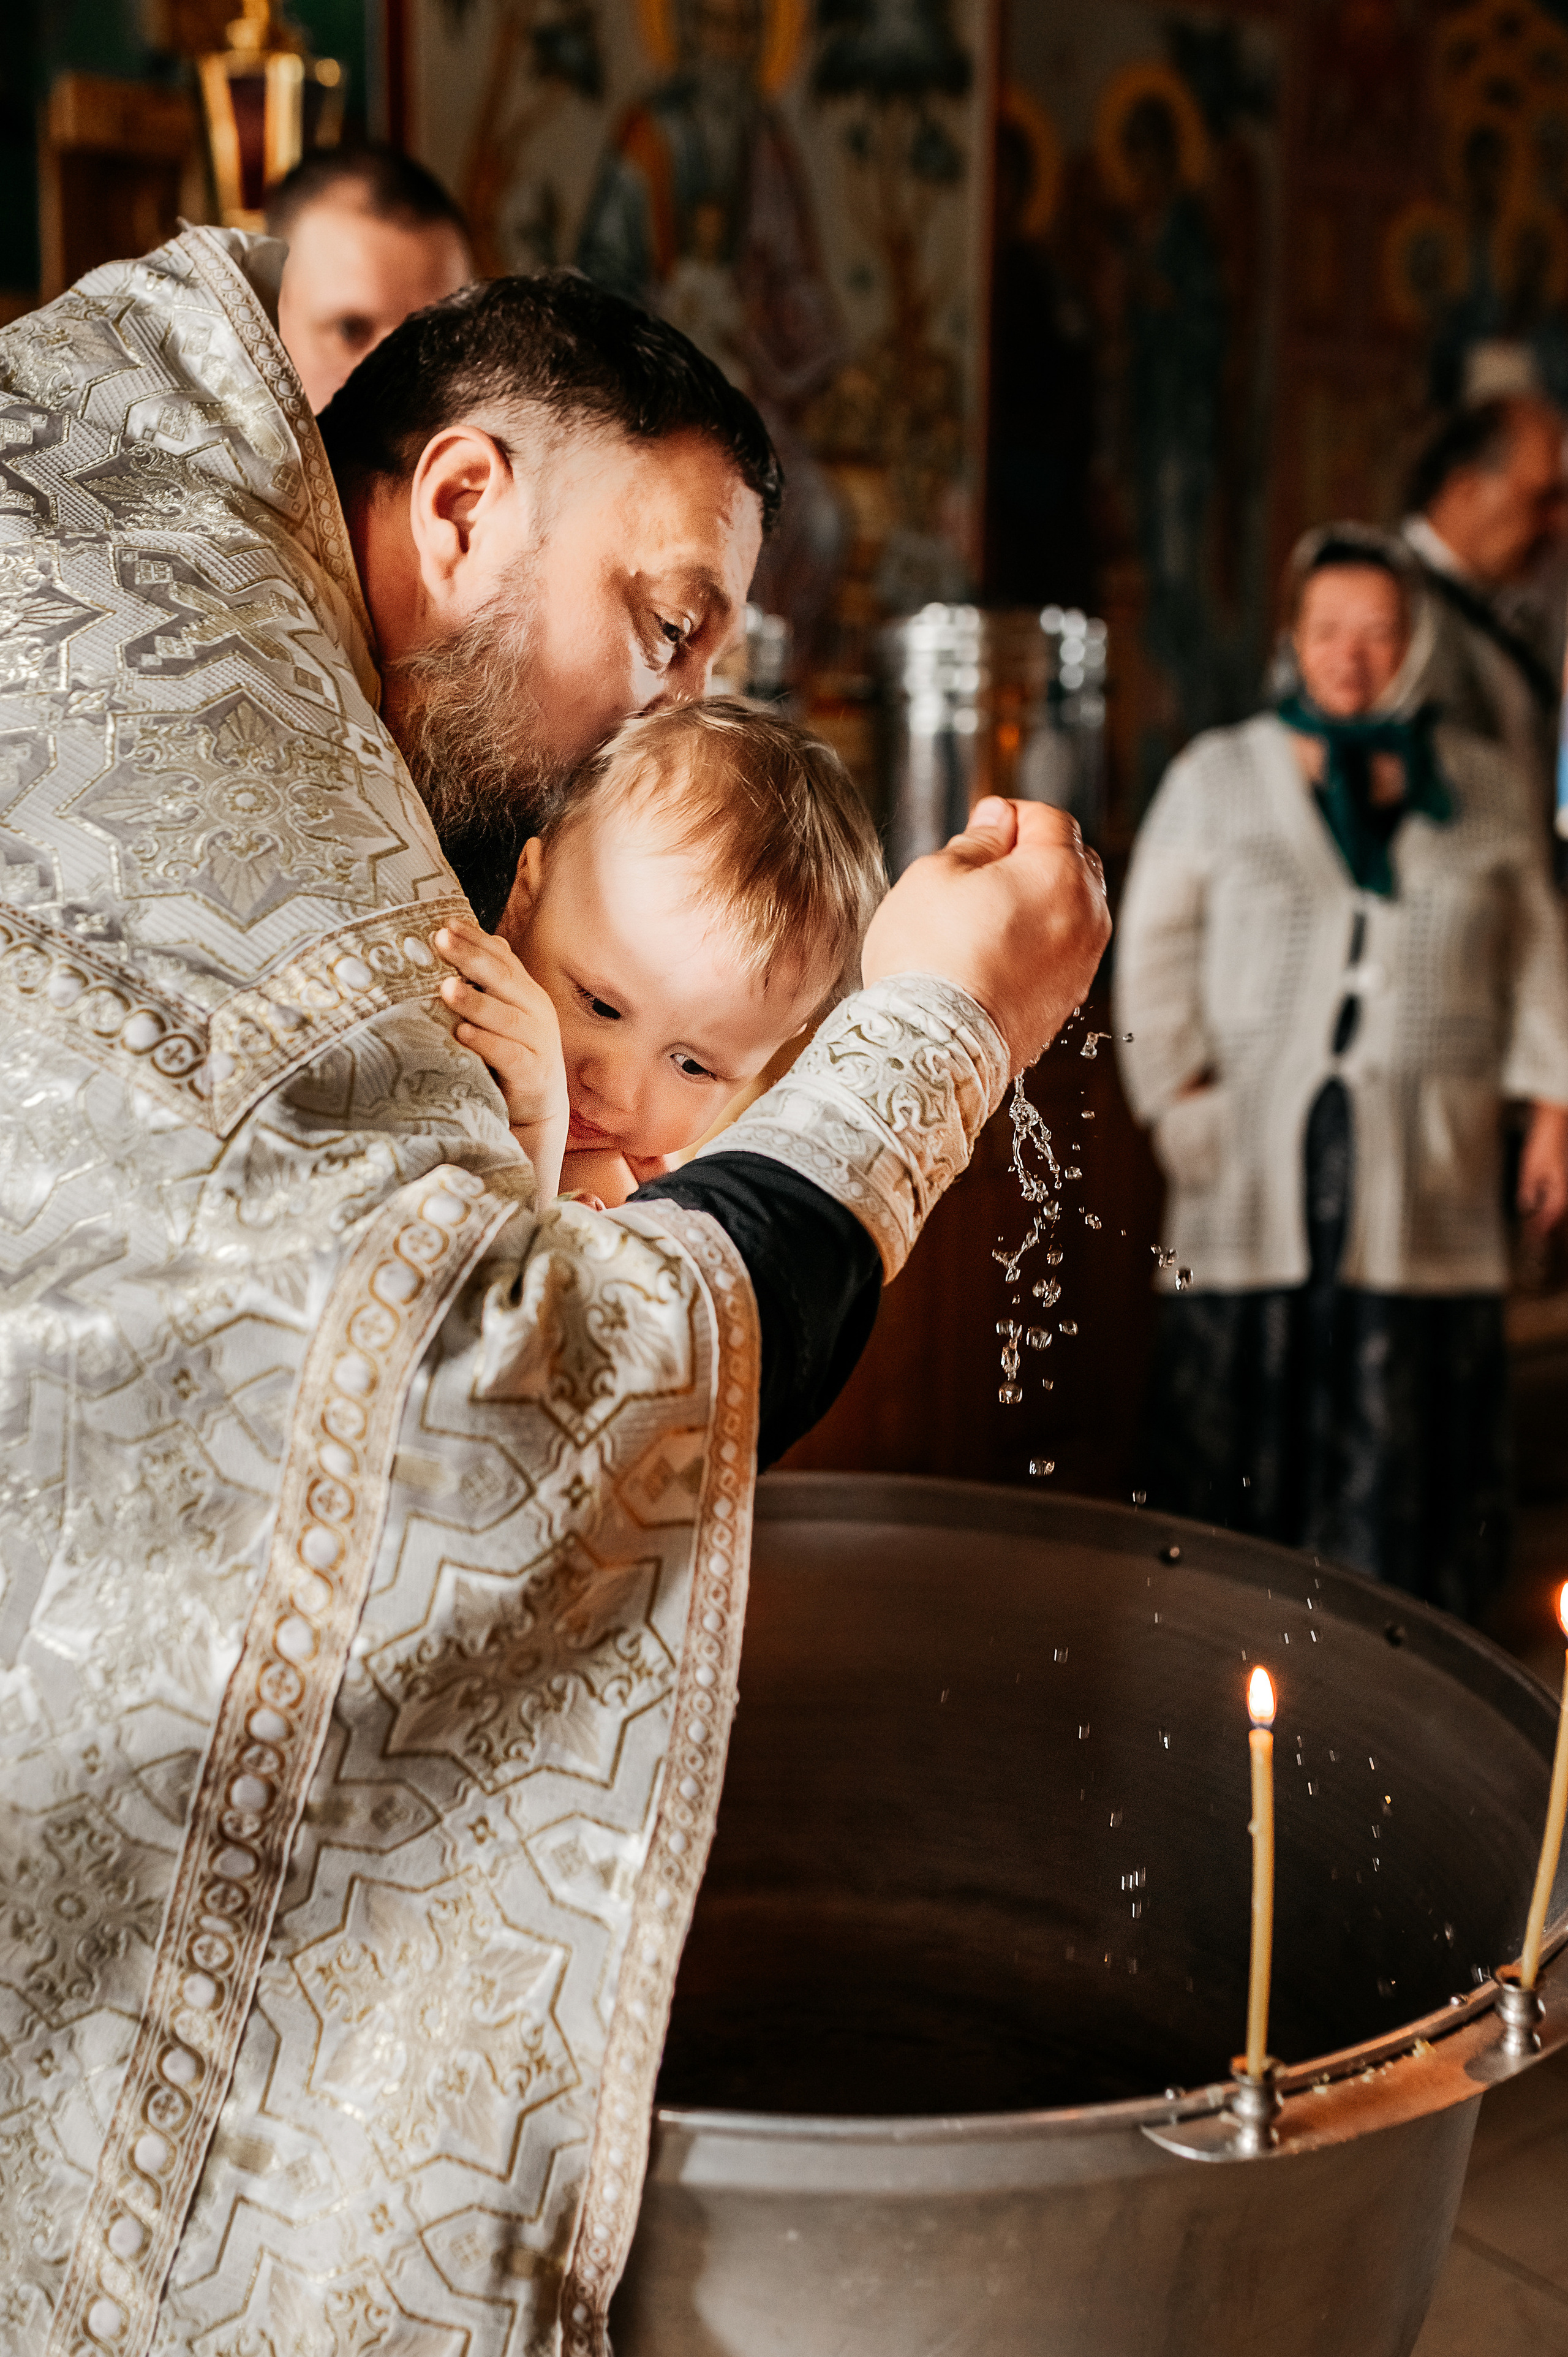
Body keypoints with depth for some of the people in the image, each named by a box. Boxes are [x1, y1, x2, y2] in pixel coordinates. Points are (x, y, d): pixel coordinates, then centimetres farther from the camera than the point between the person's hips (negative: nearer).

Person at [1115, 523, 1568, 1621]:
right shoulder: (1217, 776, 7)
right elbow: (1156, 950, 7)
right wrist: (1179, 1094, -3)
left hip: (1427, 1160, 1)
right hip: (1258, 1151, -1)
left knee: (1407, 1405, 1)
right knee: (1246, 1391, -2)